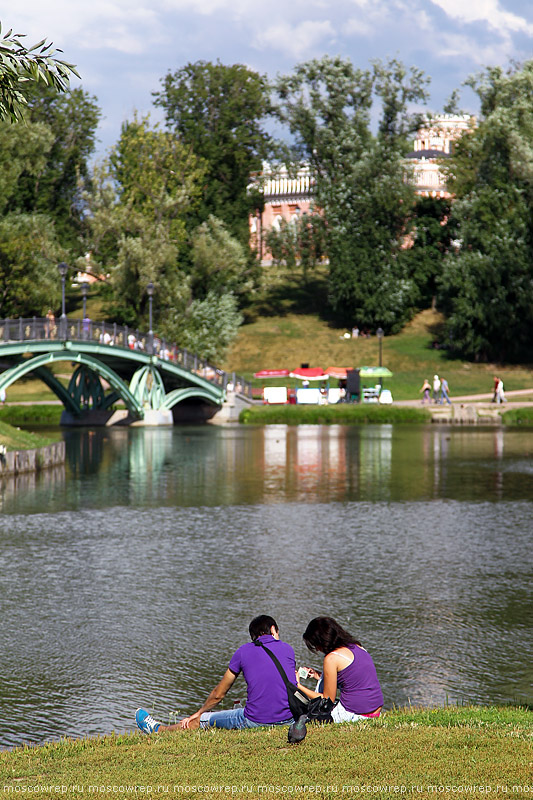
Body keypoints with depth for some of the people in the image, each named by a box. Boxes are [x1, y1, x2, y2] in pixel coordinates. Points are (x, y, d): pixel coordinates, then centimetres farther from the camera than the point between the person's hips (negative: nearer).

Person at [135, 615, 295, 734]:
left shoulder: (243, 651, 6)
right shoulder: (287, 648, 9)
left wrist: (198, 713, 31)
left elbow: (219, 693, 15)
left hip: (256, 721, -1)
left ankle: (156, 729, 36)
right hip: (289, 719, 1)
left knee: (202, 720, 18)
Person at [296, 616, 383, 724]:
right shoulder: (357, 647, 9)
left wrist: (299, 686, 4)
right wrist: (317, 675, 25)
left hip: (353, 715, -8)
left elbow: (328, 700, -5)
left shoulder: (331, 658, -13)